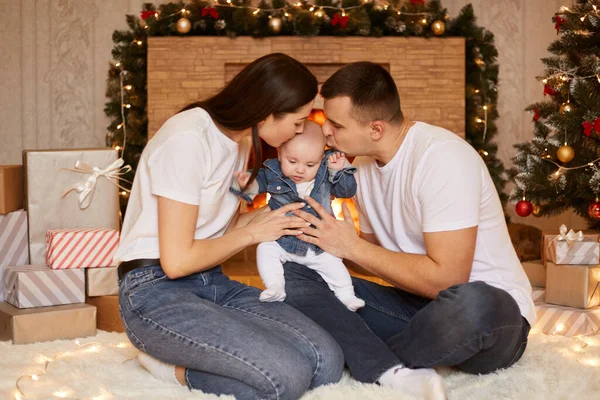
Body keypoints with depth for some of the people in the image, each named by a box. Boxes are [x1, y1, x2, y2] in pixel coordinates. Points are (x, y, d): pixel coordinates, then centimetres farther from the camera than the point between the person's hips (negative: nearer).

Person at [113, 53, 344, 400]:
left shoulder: (239, 138, 11)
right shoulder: (188, 138, -18)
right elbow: (177, 260, -18)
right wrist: (253, 233, -7)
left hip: (213, 283, 9)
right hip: (157, 292, -9)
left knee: (327, 361, -14)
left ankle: (181, 359, 0)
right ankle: (175, 371, -3)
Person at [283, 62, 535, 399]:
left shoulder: (441, 156, -20)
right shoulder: (365, 164, 4)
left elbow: (446, 279, -25)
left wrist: (353, 247, -17)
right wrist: (332, 243, -5)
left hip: (490, 308, -7)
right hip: (420, 304, 7)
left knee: (468, 304, -43)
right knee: (296, 274, -8)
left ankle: (369, 364, -14)